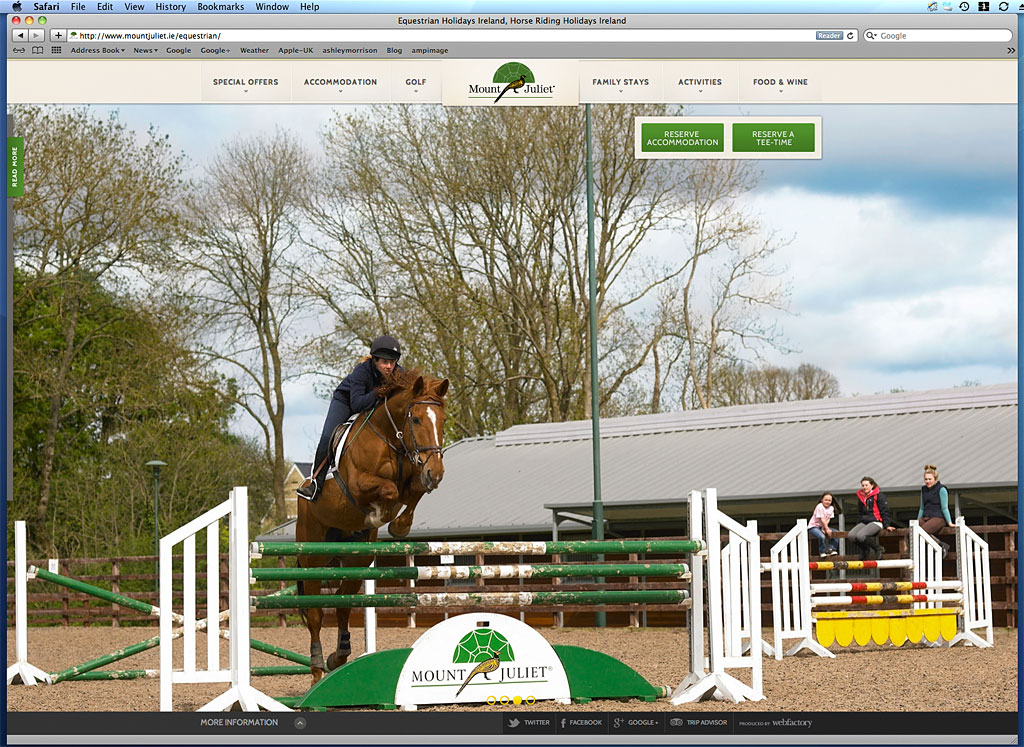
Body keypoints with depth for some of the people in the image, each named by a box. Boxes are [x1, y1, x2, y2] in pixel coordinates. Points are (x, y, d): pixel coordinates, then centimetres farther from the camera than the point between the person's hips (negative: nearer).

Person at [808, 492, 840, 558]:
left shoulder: (831, 508, 3)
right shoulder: (819, 507, -19)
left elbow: (828, 519, -2)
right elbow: (822, 520, -22)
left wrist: (824, 528, -17)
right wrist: (827, 529, -24)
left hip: (823, 527, 8)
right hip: (813, 527, -8)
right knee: (822, 537, -34)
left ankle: (831, 549, -3)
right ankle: (822, 551, -12)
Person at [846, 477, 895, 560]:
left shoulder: (878, 495, 0)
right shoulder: (861, 497, 19)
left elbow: (884, 512, -3)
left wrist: (887, 525, -10)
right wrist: (858, 526, 20)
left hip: (876, 522, -7)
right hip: (864, 522, 7)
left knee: (860, 536, -32)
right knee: (850, 536, -21)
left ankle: (878, 549, -8)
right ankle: (866, 550, 1)